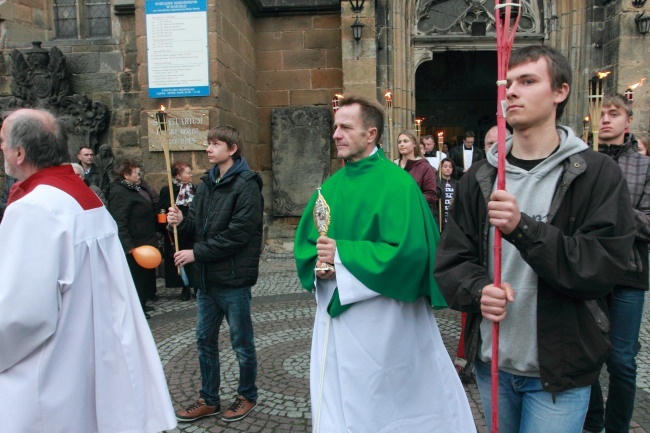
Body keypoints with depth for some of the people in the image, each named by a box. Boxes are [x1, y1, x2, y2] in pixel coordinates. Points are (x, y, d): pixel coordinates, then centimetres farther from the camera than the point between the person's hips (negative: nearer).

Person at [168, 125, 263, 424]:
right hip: (206, 277, 8)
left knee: (241, 342, 9)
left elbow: (237, 234, -21)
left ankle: (248, 396, 30)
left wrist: (197, 253, -18)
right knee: (205, 340, 16)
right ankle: (209, 400, 32)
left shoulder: (246, 186, -13)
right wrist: (182, 222, -8)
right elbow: (197, 226, 14)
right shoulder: (207, 184, 11)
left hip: (233, 279, -7)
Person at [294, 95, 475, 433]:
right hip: (334, 311, 6)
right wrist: (320, 264, -11)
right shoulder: (332, 185, 8)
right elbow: (305, 241, 11)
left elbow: (407, 250, -21)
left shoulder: (396, 183, -12)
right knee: (337, 406, 14)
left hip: (381, 319, -6)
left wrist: (342, 255, -19)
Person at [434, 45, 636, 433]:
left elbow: (606, 266, -16)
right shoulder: (480, 178, 2)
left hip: (559, 373, -3)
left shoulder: (597, 173, -8)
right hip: (491, 362, 4)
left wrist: (523, 228, -27)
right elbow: (451, 260, 1)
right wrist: (478, 289, -20)